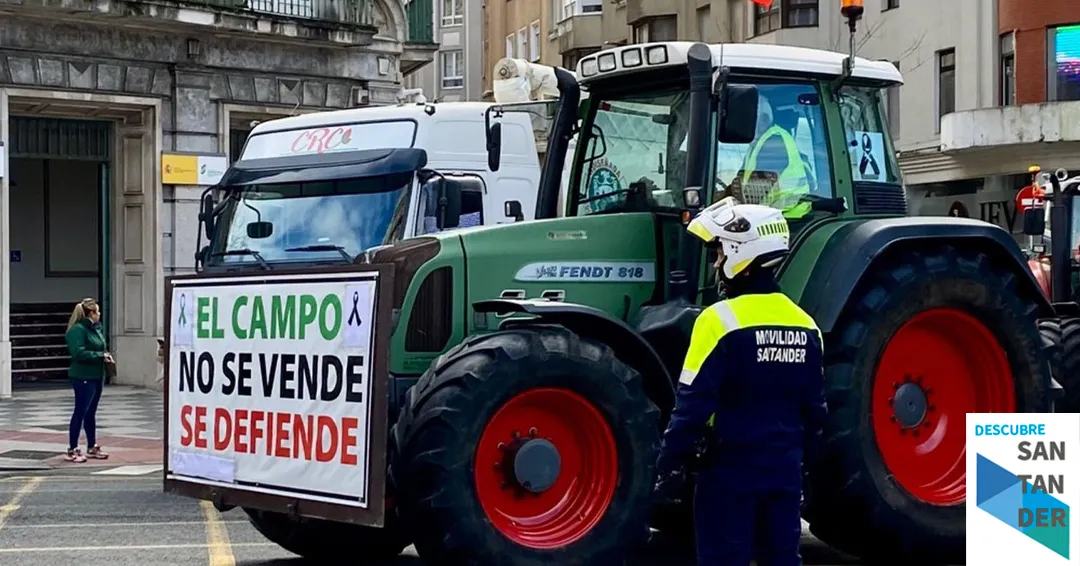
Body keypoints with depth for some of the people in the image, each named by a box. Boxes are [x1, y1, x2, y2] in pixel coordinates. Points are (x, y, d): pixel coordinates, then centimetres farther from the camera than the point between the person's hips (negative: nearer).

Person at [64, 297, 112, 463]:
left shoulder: (96, 328, 12)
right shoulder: (78, 330, -15)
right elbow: (79, 352, -24)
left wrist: (106, 356, 1)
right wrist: (100, 356, -20)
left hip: (96, 376, 9)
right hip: (83, 377, -9)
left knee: (91, 413, 16)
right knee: (80, 412, -4)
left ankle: (92, 447, 23)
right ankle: (72, 450, 1)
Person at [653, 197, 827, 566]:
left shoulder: (721, 320, -15)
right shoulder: (804, 324, 6)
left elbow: (693, 405, -17)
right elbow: (815, 407, 13)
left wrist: (670, 465, -9)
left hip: (731, 468, -6)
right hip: (784, 467, 6)